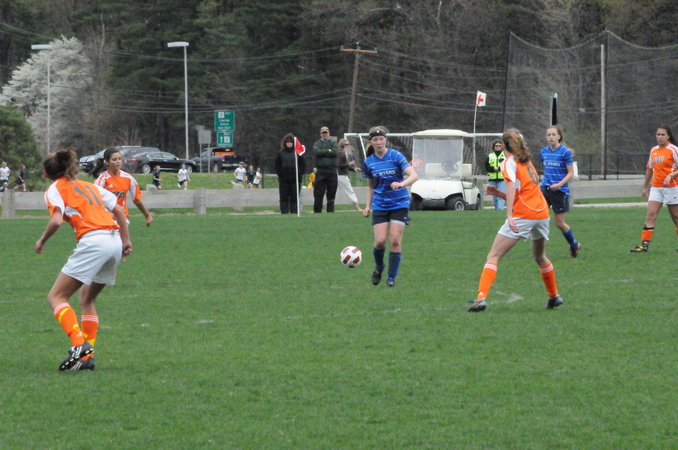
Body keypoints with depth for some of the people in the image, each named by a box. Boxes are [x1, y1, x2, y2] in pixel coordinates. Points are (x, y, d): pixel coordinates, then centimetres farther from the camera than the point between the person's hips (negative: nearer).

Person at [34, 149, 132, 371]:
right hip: (115, 241, 7)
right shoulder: (89, 186, 25)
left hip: (93, 242, -7)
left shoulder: (55, 189, 6)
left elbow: (57, 220, -10)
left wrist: (41, 241, 4)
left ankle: (78, 344, -22)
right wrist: (126, 240, 25)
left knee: (56, 297, -1)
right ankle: (87, 356, 11)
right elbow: (118, 210, 21)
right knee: (87, 299, 21)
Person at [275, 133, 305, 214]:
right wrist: (280, 174, -2)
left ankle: (294, 213, 2)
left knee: (295, 198, 0)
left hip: (295, 180, 0)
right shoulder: (281, 153, 7)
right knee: (284, 198, -1)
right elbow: (277, 165, 10)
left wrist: (299, 173, -2)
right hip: (284, 180, 0)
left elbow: (303, 165, 8)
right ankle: (284, 213, 0)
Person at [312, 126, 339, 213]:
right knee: (318, 194, -3)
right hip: (321, 171, -1)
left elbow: (335, 152, -7)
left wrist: (322, 153, -5)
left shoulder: (333, 142, 12)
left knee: (331, 194, 2)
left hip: (332, 171, 1)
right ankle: (317, 211, 1)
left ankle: (330, 211, 7)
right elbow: (316, 152, -9)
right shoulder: (317, 143, 11)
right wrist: (328, 151, -8)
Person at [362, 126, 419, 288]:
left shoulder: (396, 156, -9)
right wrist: (367, 206, 7)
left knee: (395, 240, -9)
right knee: (380, 241, -10)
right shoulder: (368, 162, 3)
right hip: (380, 205, 2)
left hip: (399, 203, -2)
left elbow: (414, 175, -19)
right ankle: (378, 267, 20)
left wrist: (402, 184, -38)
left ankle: (392, 277, 4)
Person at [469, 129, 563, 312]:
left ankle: (481, 298, -22)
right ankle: (554, 296, 40)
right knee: (540, 257, 31)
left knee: (493, 257, -8)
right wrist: (497, 193, 14)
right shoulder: (527, 162, 23)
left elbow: (512, 186, -18)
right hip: (542, 213, 7)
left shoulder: (509, 162, 0)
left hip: (523, 215, -7)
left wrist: (509, 215, -27)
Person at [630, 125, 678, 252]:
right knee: (650, 214, -8)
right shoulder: (653, 150, 12)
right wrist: (645, 187, 23)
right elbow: (650, 169, 22)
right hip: (656, 188, 5)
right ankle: (644, 244, -12)